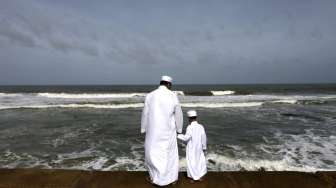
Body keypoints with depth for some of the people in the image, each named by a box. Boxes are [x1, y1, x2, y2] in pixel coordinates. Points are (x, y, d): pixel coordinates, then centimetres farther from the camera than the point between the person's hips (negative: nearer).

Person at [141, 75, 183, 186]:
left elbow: (145, 114, -1)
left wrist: (144, 129, 12)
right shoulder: (173, 96, -7)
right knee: (171, 153, 17)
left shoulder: (150, 96, -6)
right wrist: (179, 128, 13)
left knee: (152, 153, 18)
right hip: (168, 131, 1)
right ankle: (172, 178, 28)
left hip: (153, 130, 0)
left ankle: (155, 177, 27)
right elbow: (178, 114, -1)